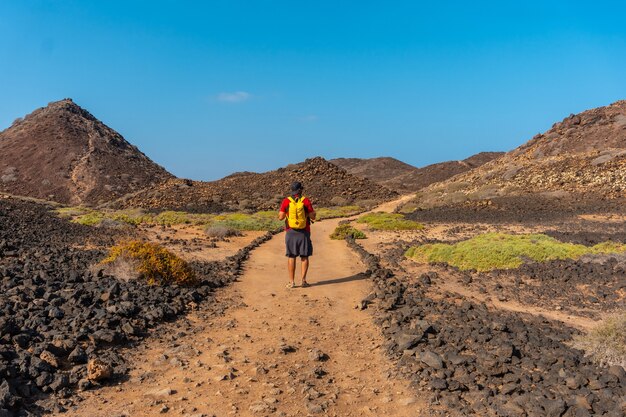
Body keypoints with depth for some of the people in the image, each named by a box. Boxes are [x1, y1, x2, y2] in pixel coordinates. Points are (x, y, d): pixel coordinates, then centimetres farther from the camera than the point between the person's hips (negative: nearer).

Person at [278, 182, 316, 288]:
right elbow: (313, 217, -5)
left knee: (291, 257, 5)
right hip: (304, 232, 0)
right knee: (304, 256, 9)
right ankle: (303, 280, 6)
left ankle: (291, 282, 4)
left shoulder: (286, 201, -4)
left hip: (291, 232, 1)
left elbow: (280, 217, -5)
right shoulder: (306, 201, -6)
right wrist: (312, 211, 17)